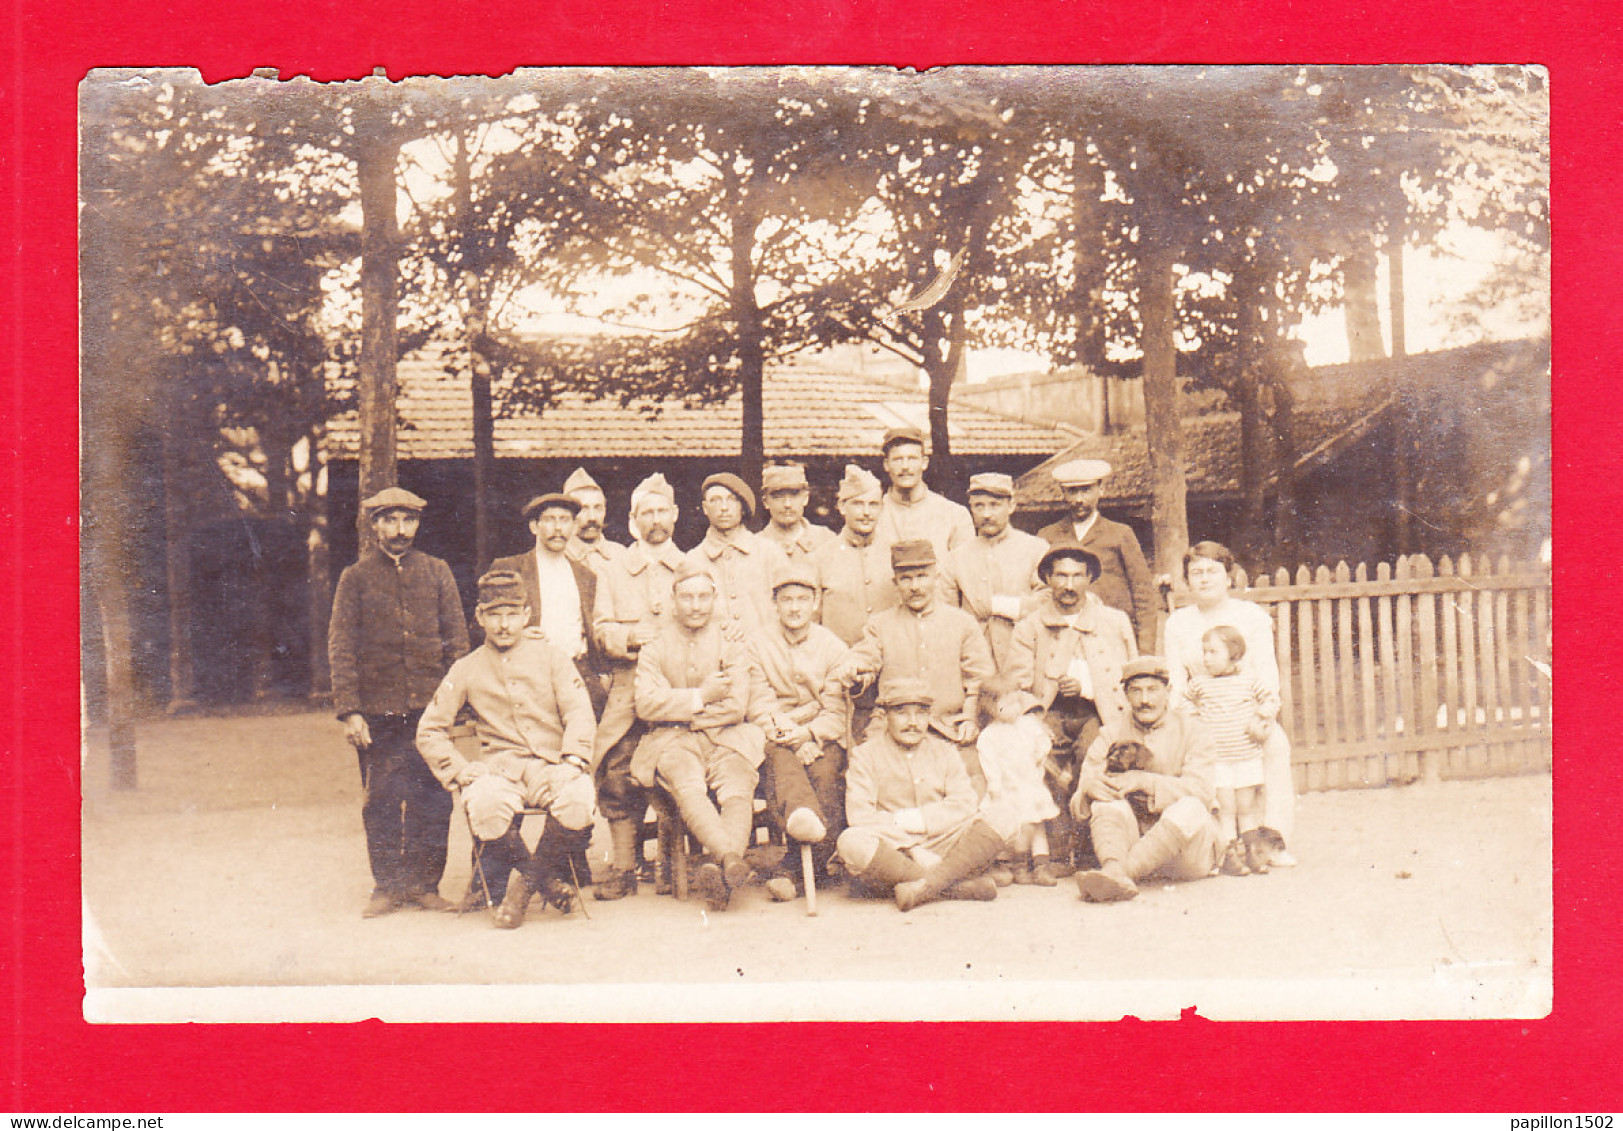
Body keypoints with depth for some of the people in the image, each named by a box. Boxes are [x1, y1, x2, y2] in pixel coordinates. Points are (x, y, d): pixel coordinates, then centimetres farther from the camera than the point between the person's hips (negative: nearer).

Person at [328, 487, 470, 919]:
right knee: (382, 803, 4)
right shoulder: (355, 578, 5)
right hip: (378, 712, -1)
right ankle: (388, 885, 17)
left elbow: (457, 639, 9)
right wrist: (349, 711, -7)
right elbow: (341, 649, 1)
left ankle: (424, 883, 14)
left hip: (430, 708, 1)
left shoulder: (437, 572, 9)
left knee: (434, 800, 1)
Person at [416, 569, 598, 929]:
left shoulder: (551, 656, 11)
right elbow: (430, 731, 11)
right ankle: (548, 882, -9)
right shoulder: (466, 670, 12)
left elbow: (579, 713, 2)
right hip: (499, 768, 0)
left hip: (550, 764, 0)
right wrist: (460, 771, -5)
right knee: (484, 806, -35)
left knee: (579, 801, -34)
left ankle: (526, 884, -7)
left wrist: (573, 762, -15)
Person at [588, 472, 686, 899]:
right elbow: (602, 631, 6)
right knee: (619, 776, -8)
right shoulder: (612, 572, 17)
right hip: (628, 690, 0)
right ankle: (622, 869, -1)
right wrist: (638, 637, -12)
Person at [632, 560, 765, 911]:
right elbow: (647, 704, -2)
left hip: (726, 738, 1)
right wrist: (700, 697, -7)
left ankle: (716, 867, -50)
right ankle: (732, 858, -52)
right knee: (688, 789, -33)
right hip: (673, 743, -1)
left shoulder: (732, 645, 13)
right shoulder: (654, 649, 15)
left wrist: (680, 710, -2)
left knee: (737, 789, -31)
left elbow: (736, 707, -1)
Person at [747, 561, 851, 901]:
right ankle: (803, 817, -67)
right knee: (781, 759, -35)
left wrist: (809, 734, -18)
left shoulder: (832, 646, 8)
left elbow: (836, 711, 2)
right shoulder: (758, 645, 8)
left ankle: (800, 873, -39)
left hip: (822, 739, 0)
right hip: (777, 737, 0)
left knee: (827, 772, -31)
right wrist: (789, 738, -17)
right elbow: (759, 708, -1)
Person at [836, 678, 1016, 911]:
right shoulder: (865, 755, 4)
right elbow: (860, 817, -10)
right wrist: (914, 852, -18)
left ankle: (924, 886, -34)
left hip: (941, 846, 3)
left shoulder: (944, 751, 15)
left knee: (1000, 818, -16)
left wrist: (917, 819, -14)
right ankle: (959, 886, -32)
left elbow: (965, 804, 1)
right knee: (851, 843, -35)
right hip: (890, 852, -3)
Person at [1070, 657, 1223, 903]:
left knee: (1189, 809, -32)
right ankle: (1116, 873, -50)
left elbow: (1201, 792, -14)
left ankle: (1118, 871, -39)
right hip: (1132, 840, 2)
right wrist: (1088, 788, -25)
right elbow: (1078, 808, 0)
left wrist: (1145, 781, -26)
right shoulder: (1111, 735, 7)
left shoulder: (1193, 731, 3)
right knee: (1107, 797, -24)